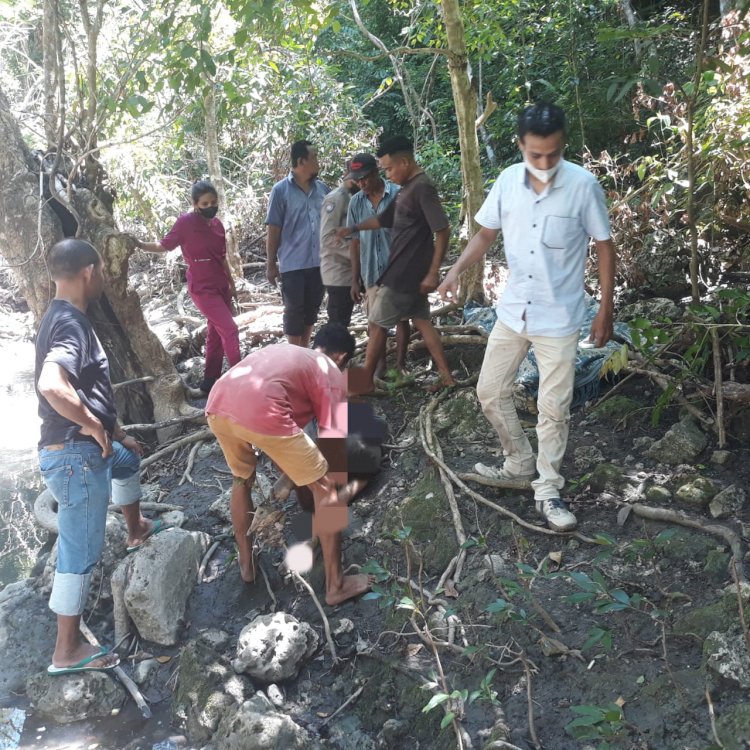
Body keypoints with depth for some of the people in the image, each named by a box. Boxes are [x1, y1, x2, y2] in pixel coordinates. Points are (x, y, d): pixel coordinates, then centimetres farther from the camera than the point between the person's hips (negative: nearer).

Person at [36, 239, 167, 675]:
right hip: (76, 456, -10)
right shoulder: (71, 324, -22)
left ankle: (137, 529, 61)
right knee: (81, 551, 0)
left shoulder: (66, 318, 10)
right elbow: (51, 386, -40)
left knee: (127, 459, 38)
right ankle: (67, 651, 12)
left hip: (88, 446, 10)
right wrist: (93, 425, -25)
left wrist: (115, 431, 22)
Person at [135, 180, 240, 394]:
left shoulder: (217, 224, 5)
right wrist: (140, 244, -17)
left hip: (221, 286, 7)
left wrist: (231, 284, 17)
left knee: (216, 334, 12)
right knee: (230, 330, -11)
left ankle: (210, 382, 22)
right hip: (202, 289, -7)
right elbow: (164, 245, -5)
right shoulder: (186, 222, -13)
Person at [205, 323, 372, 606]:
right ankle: (336, 585, 17)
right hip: (259, 411, -7)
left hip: (217, 405, 7)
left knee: (242, 478, 33)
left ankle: (246, 564, 44)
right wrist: (338, 481, 27)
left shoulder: (282, 350, 37)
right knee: (324, 487, 9)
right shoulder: (332, 375, 18)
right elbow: (334, 437, 10)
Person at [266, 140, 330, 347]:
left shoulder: (323, 188, 6)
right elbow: (273, 230, -4)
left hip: (319, 262, 4)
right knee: (294, 311, 4)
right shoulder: (281, 190, -5)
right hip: (293, 264, -4)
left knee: (311, 310, 14)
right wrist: (271, 264, -5)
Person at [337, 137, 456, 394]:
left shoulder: (423, 187, -18)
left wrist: (433, 273, -23)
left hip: (405, 273, -9)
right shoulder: (407, 188, 12)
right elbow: (385, 219, 26)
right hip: (408, 272, 9)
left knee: (377, 324, 0)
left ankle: (365, 381, 11)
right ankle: (446, 376, 15)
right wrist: (354, 227, 28)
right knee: (421, 321, 13)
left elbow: (442, 230, -22)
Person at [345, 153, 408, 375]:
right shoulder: (356, 202, 0)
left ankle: (400, 363, 23)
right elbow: (355, 242, 5)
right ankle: (380, 364, 26)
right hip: (371, 273, 3)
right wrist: (355, 279, 4)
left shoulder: (398, 195, -11)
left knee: (401, 318, 9)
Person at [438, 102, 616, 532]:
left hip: (559, 319, -4)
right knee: (490, 391, 11)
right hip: (512, 311, 5)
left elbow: (605, 247, -5)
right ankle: (520, 463, 33)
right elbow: (486, 233, 8)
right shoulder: (508, 181, -3)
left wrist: (606, 310, -6)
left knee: (554, 408, 2)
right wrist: (457, 270, -10)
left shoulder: (584, 185, -14)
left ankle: (548, 489, 19)